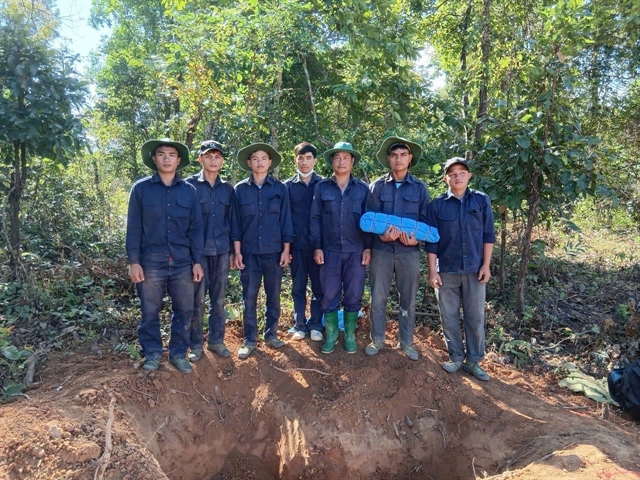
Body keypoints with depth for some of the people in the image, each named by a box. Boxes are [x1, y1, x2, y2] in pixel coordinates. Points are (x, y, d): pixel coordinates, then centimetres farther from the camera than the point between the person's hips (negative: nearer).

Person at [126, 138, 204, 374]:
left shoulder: (189, 190, 6)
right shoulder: (141, 188, 2)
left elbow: (195, 228, 6)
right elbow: (133, 227, 1)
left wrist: (197, 261, 2)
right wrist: (133, 261, -5)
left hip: (182, 262, 2)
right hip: (151, 261, -1)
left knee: (184, 310, 7)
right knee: (150, 312, 8)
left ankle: (178, 353, 22)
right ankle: (152, 353, 25)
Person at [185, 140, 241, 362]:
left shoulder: (228, 189, 9)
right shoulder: (190, 184, -1)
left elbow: (233, 220, 12)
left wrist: (234, 250, 9)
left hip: (222, 250, 3)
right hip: (197, 250, -3)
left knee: (218, 299, 10)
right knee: (197, 299, 2)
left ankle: (216, 340, 22)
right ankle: (196, 344, 15)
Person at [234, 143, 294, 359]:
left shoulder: (280, 188, 2)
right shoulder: (240, 189, 2)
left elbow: (285, 220, 3)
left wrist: (286, 249, 0)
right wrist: (237, 252, -2)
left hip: (273, 251, 0)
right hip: (249, 252, 0)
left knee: (274, 296, 9)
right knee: (249, 297, 5)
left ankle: (271, 334, 25)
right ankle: (249, 339, 16)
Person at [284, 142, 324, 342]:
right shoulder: (288, 186, 4)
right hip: (296, 244, 1)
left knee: (319, 287, 7)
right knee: (298, 287, 9)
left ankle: (316, 325, 19)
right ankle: (300, 325, 20)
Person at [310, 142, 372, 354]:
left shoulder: (362, 189, 4)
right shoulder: (321, 187, 3)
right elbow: (315, 219, 3)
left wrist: (368, 248, -1)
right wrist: (317, 247, -2)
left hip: (356, 250, 0)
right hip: (330, 250, 0)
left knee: (353, 295, 6)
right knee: (329, 295, 4)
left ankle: (349, 335, 21)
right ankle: (331, 335, 20)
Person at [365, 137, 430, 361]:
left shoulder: (420, 187, 5)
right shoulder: (378, 186, 3)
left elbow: (425, 219, 5)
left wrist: (416, 238, -13)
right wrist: (381, 235, -18)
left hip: (409, 251, 1)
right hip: (381, 250, 0)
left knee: (408, 300, 9)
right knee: (378, 298, 7)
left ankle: (406, 342, 25)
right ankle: (377, 340, 22)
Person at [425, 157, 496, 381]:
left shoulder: (482, 200, 2)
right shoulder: (437, 205, -1)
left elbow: (488, 234, 4)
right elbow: (431, 240, -1)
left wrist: (486, 265, -2)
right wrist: (432, 270, -4)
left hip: (474, 270, 1)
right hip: (446, 270, 0)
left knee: (475, 318, 7)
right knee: (449, 317, 8)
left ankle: (474, 361, 20)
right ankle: (456, 357, 23)